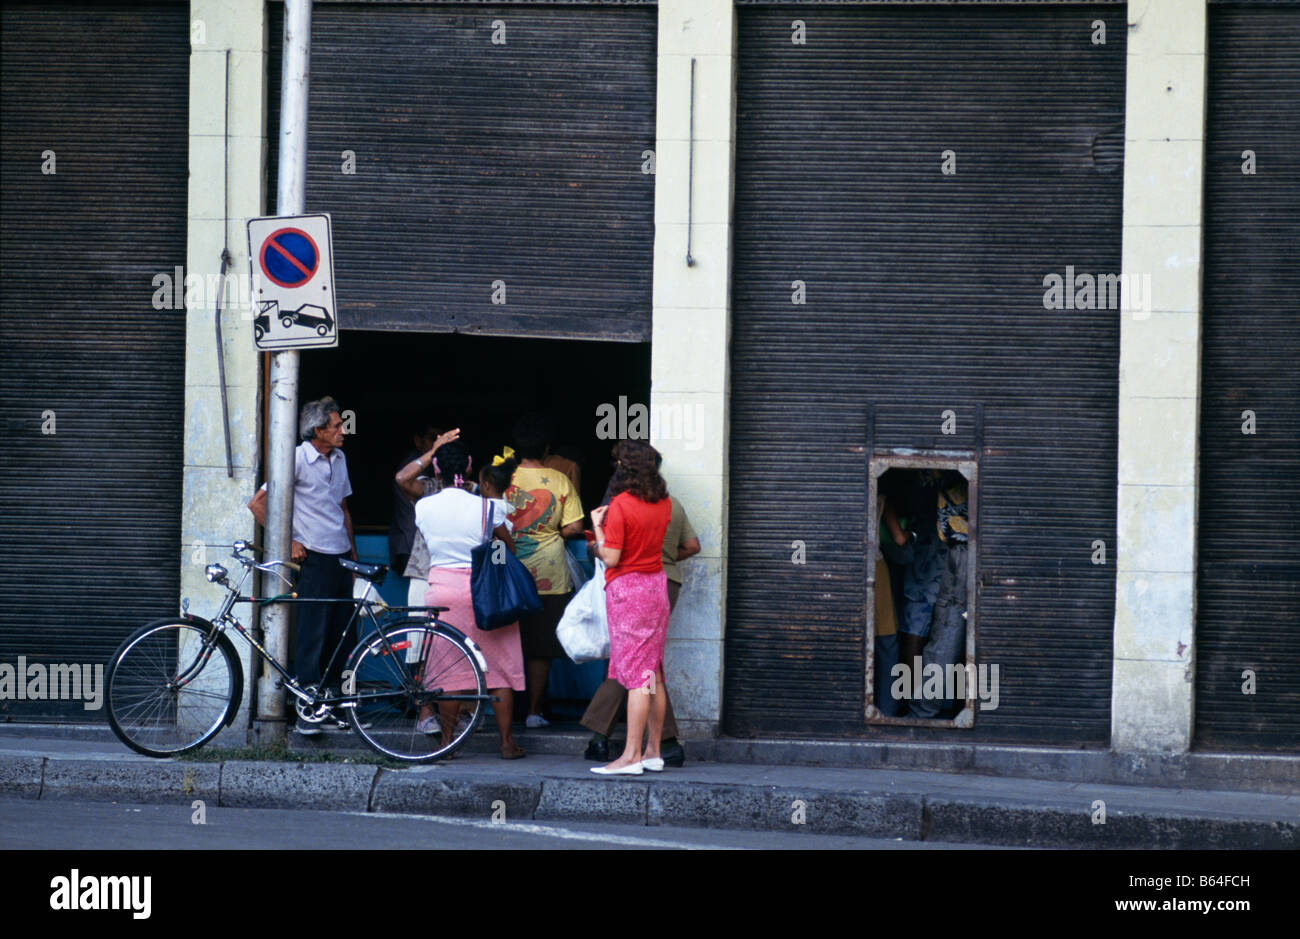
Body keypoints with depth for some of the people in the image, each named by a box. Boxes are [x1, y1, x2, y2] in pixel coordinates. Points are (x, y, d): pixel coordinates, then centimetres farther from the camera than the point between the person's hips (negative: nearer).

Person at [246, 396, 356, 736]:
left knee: (339, 637, 8)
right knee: (312, 636, -7)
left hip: (341, 559, 7)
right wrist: (288, 543, -11)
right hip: (315, 559, -7)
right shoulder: (298, 459, -10)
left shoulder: (339, 459, 12)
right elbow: (257, 503, -12)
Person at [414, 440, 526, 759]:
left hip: (442, 586, 2)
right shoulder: (487, 507, -9)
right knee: (499, 667, 6)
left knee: (450, 667, 8)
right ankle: (507, 742, 8)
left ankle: (447, 742, 10)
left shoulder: (423, 507, -3)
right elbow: (510, 547, 1)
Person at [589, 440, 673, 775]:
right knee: (654, 674, 11)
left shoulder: (621, 505, -16)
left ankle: (632, 756, -9)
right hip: (657, 584, 7)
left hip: (628, 588, -7)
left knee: (635, 675, -9)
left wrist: (598, 527, -3)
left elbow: (611, 558, -17)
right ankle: (653, 751, 14)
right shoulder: (663, 503, 5)